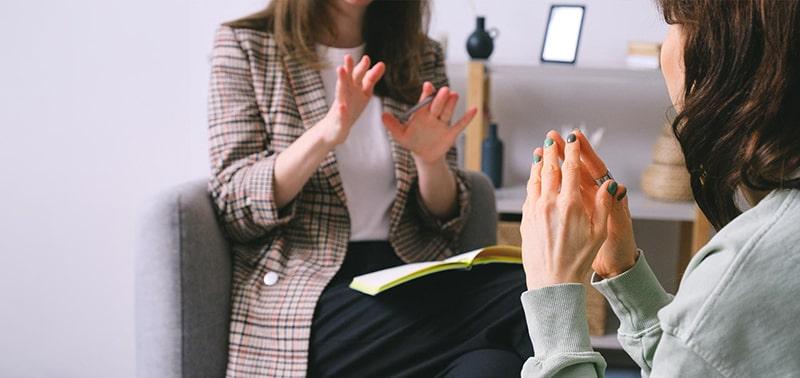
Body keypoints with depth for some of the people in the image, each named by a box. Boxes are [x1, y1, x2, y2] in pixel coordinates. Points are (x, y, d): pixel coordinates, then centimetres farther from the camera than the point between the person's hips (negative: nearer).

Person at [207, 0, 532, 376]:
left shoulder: (421, 57, 12)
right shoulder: (245, 46, 3)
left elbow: (443, 221, 11)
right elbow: (233, 208, -6)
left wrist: (431, 160, -12)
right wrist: (324, 135, -21)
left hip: (410, 274, 5)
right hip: (309, 286, -4)